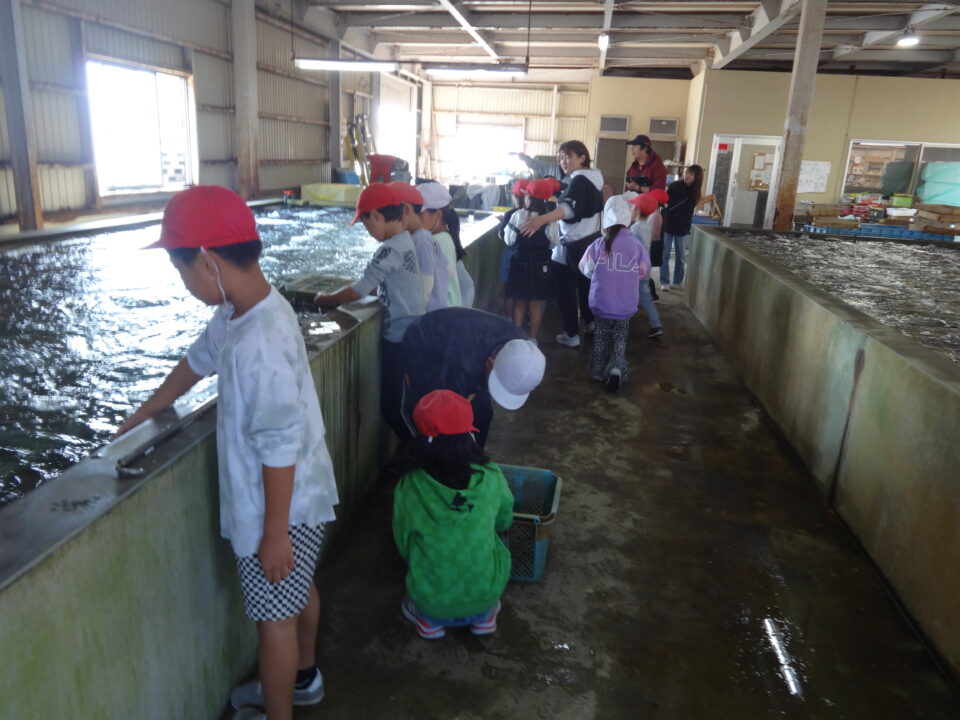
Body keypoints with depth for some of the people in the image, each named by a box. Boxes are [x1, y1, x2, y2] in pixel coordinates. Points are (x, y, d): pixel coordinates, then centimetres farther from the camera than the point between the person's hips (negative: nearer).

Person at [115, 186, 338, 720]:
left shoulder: (258, 343, -33)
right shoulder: (238, 313, -2)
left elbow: (279, 447, -29)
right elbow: (197, 361, 14)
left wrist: (275, 534, -19)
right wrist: (143, 414, 26)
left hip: (281, 507, -9)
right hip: (304, 494, 9)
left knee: (275, 616, 12)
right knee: (300, 590, 27)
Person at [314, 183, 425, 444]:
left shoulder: (390, 250, -21)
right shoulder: (406, 242, 7)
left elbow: (358, 291, -18)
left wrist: (324, 300, -2)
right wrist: (338, 295, 9)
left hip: (399, 337, -9)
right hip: (412, 333, 9)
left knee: (392, 406, 3)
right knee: (402, 403, 19)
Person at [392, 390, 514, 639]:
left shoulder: (409, 486, -17)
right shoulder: (491, 478, -14)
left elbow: (403, 545, 0)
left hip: (430, 600, 0)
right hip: (485, 595, 0)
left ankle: (428, 619, 22)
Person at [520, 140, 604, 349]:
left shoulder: (579, 181, -21)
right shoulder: (594, 179, 9)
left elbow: (570, 207, -40)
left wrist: (542, 219, -54)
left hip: (574, 245, -10)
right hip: (591, 240, 10)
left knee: (566, 289, -1)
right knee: (586, 283, 23)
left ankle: (572, 335, 4)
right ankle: (590, 322, 38)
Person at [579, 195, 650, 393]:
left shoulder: (598, 245, -14)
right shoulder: (637, 245, -11)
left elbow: (586, 269, 2)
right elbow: (644, 273, 4)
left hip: (601, 302, 0)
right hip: (626, 305, 0)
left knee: (601, 337, 19)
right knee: (620, 338, 16)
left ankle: (598, 372, 26)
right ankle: (617, 368, -4)